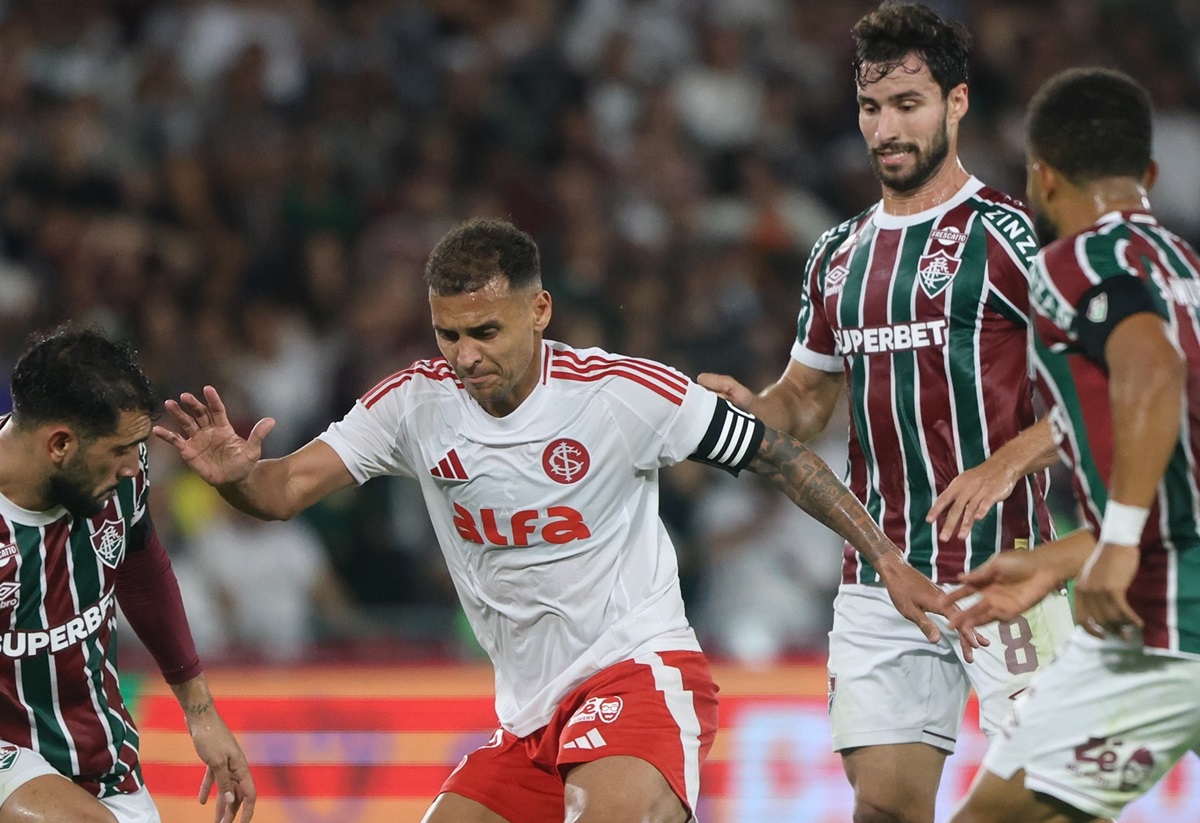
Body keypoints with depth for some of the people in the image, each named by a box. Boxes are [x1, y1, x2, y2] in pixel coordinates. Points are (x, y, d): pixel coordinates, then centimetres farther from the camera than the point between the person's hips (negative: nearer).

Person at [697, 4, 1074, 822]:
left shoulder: (1004, 234, -6)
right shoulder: (839, 255, 15)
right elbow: (806, 402, 25)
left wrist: (1004, 465, -22)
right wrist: (747, 406, 2)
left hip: (999, 565, -6)